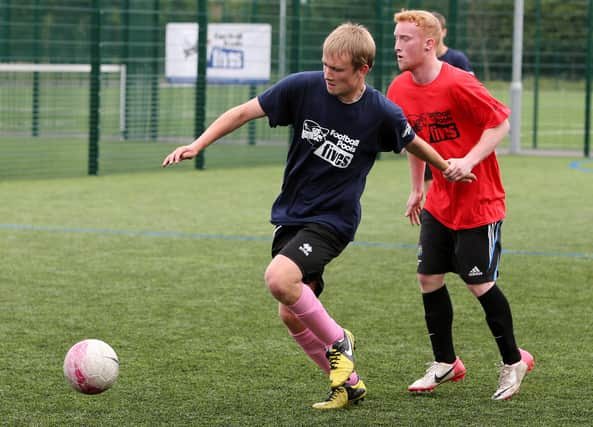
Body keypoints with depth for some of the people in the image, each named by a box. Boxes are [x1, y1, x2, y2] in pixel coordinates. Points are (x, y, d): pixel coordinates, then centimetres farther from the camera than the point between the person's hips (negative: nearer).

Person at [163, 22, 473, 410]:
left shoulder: (382, 114, -13)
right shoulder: (303, 87, -10)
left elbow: (413, 143, 8)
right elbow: (244, 112, -4)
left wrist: (447, 168, 23)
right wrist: (198, 145, -12)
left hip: (332, 221, -4)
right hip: (290, 215, 4)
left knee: (279, 279, -28)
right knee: (292, 316, 4)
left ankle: (338, 342, -4)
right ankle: (349, 383, 23)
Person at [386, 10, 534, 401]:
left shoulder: (458, 85, -22)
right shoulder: (400, 90, 0)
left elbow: (500, 123, -15)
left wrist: (468, 162, -25)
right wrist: (417, 188, 19)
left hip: (479, 200, -7)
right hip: (440, 203, 7)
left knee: (480, 283, -4)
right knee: (429, 277, 4)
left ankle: (514, 361, 15)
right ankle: (446, 364, 18)